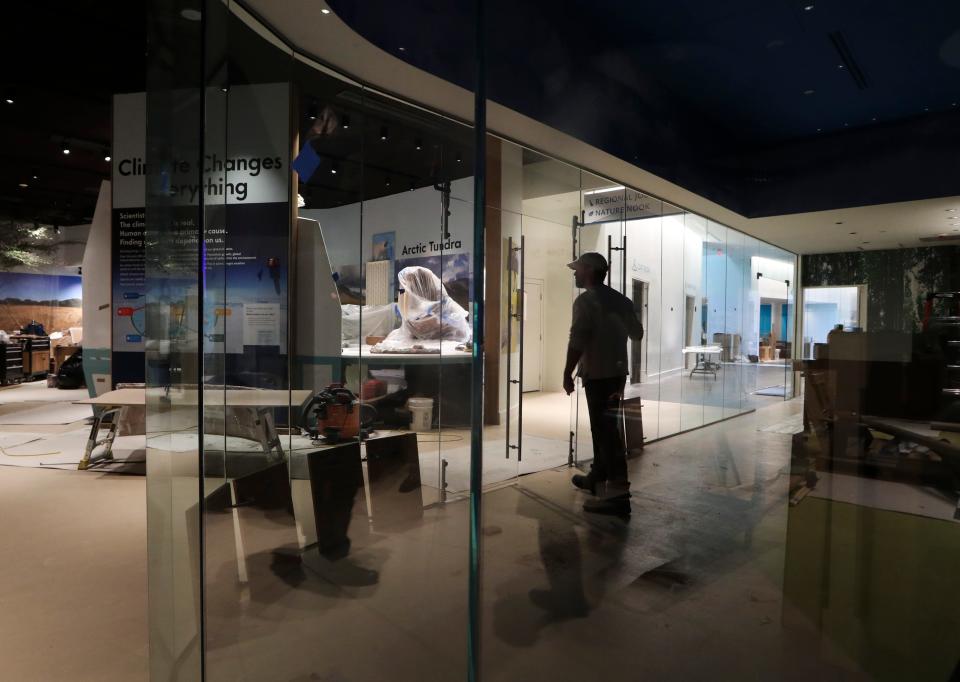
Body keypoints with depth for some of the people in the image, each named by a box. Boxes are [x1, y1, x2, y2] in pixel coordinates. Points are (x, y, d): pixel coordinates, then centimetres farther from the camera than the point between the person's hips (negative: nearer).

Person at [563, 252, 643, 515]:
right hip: (617, 372, 9)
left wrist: (567, 374, -14)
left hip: (597, 374, -9)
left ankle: (617, 492, -9)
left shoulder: (585, 301, -12)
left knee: (605, 430, -8)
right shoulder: (619, 300, 12)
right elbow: (637, 333, 21)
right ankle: (597, 477, 31)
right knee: (605, 427, 18)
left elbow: (577, 341, -20)